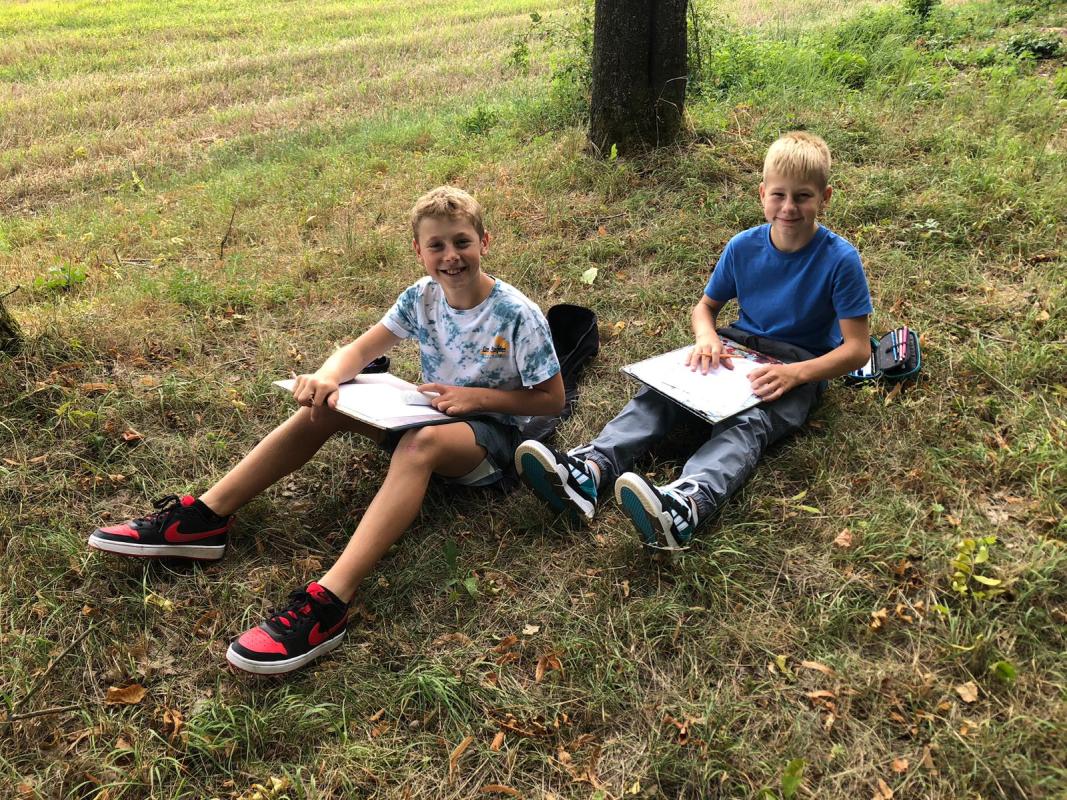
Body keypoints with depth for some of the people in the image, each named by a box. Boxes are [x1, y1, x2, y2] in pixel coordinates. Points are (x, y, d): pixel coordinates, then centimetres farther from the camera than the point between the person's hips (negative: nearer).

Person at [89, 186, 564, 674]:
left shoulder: (517, 315, -17)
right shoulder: (421, 297, -3)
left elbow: (552, 399, -12)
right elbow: (361, 349, -5)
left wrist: (476, 396, -22)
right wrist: (326, 377, -28)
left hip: (491, 432, -6)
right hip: (429, 411, 6)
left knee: (421, 443, -40)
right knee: (325, 403, -13)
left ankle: (329, 602, -51)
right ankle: (205, 517, -14)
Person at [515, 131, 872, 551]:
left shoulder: (840, 259, -13)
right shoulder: (743, 247, -1)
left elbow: (858, 348, -13)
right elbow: (706, 306, 12)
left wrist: (795, 373, -28)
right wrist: (707, 337, -12)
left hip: (802, 368, -4)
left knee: (746, 423, -36)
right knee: (660, 392, -23)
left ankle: (685, 504, -64)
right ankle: (590, 467, -44)